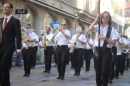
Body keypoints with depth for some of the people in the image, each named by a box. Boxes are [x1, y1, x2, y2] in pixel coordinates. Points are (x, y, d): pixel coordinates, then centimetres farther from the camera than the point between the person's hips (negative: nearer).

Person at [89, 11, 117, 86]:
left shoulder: (112, 29, 3)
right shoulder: (98, 27, 7)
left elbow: (114, 43, -3)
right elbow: (90, 29, -15)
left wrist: (105, 38, -15)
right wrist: (97, 18, -12)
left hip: (106, 51, -2)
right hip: (97, 50, 2)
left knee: (104, 71, -6)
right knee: (98, 71, 9)